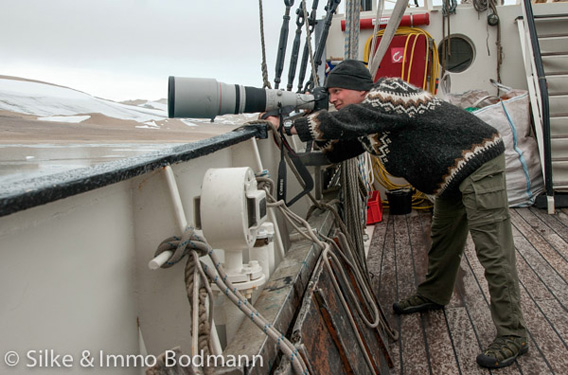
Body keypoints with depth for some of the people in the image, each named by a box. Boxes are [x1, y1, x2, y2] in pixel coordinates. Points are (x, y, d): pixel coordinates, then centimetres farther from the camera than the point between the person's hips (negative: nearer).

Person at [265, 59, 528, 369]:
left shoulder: (385, 95, -20)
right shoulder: (367, 122, 10)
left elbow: (340, 123, -29)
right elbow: (337, 150, 18)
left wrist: (287, 126, -22)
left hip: (477, 162, -10)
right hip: (452, 175, 10)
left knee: (493, 251, -10)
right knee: (443, 237, 22)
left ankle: (512, 336, -2)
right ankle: (433, 296, 42)